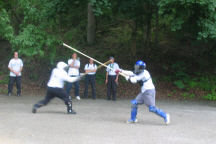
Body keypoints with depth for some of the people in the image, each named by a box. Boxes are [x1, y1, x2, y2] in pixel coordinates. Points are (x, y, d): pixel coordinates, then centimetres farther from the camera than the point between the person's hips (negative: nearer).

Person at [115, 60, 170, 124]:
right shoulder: (139, 73, 12)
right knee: (134, 103, 5)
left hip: (149, 91, -9)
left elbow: (134, 80, -15)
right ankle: (133, 119, 17)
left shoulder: (144, 73, -15)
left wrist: (129, 77, 5)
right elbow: (131, 73, 19)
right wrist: (120, 71, 17)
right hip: (144, 92, 9)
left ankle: (165, 116, -4)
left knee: (152, 108, -16)